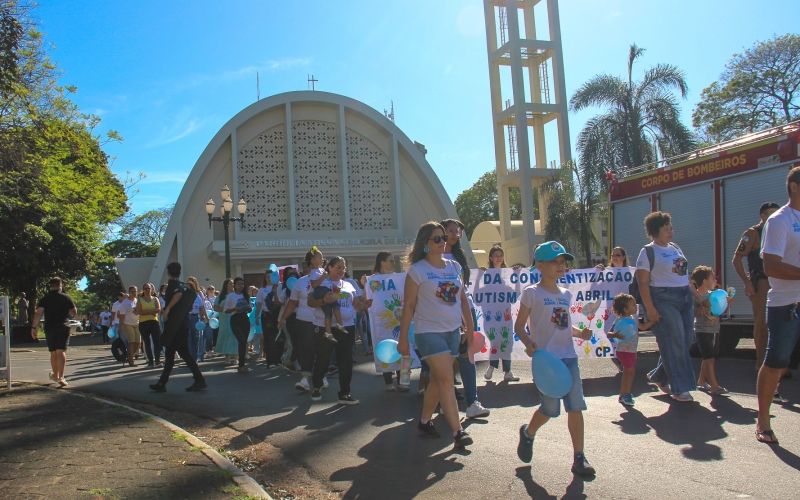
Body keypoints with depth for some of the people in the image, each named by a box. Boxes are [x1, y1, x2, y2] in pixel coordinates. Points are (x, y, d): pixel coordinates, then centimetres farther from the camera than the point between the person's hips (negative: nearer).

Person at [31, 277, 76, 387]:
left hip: (49, 328, 2)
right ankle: (61, 377, -22)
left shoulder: (44, 299, 2)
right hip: (63, 328, -2)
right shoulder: (66, 298, 1)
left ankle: (55, 375, 33)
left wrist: (34, 327, -9)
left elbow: (39, 313, -10)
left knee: (53, 353, 15)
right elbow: (74, 313, 7)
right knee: (61, 351, -8)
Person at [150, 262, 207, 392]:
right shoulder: (183, 285, 15)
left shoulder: (172, 283, -9)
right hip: (183, 324, 8)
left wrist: (167, 308, -26)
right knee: (169, 353, 11)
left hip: (175, 325, -8)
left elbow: (178, 294, -29)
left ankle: (199, 380, -7)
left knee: (184, 352, -6)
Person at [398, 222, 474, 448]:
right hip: (429, 331, -6)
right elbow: (408, 306, -6)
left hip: (453, 331, 6)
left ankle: (424, 421, 28)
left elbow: (463, 299, 14)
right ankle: (458, 431, -7)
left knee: (438, 380, 13)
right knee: (447, 380, -11)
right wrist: (403, 338, -5)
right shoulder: (417, 270, -7)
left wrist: (470, 327, 10)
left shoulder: (454, 266, 8)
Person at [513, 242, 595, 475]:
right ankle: (528, 433, 30)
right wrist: (529, 345, -21)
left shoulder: (566, 294, 14)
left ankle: (579, 457, 9)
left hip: (568, 356, 6)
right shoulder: (532, 293, -4)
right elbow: (519, 326, -4)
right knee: (550, 408, -2)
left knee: (576, 406, 0)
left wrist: (580, 332, 3)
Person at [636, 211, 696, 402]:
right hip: (663, 300, -7)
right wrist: (650, 309, -16)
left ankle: (658, 376, 24)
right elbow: (643, 282, -11)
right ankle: (679, 388, 4)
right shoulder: (648, 252, -6)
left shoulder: (676, 249, 16)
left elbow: (685, 275, 21)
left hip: (685, 298, 7)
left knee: (686, 341, 7)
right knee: (674, 343, -6)